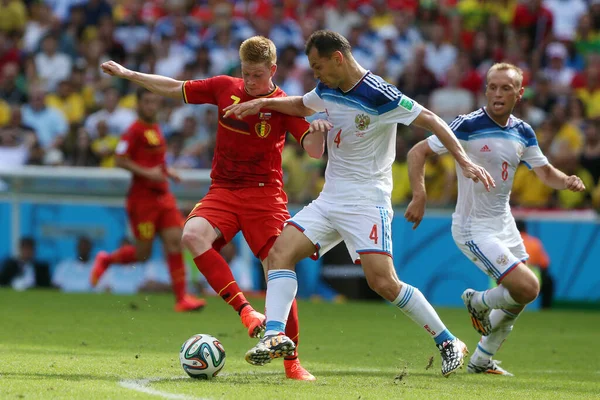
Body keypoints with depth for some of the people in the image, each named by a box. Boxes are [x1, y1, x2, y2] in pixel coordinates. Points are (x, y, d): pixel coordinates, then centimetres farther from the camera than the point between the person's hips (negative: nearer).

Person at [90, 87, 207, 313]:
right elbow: (120, 160, -16)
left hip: (163, 195, 7)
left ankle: (181, 298, -6)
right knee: (143, 253, -2)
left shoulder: (155, 129, 14)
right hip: (143, 198, -7)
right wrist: (147, 173, -23)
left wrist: (167, 171, 11)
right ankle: (105, 260, 26)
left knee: (175, 241, -5)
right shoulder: (135, 130, -11)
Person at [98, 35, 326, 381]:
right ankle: (245, 312, -30)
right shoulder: (225, 88, 3)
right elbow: (175, 89, 14)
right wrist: (127, 74, 13)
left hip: (265, 193, -3)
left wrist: (319, 129, -37)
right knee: (193, 234, -29)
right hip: (223, 190, 3)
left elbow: (315, 151, -14)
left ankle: (292, 361, 1)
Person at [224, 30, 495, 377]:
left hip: (367, 201, -8)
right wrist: (261, 103, 18)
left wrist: (464, 160, -26)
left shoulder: (378, 96, -19)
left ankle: (448, 343, -2)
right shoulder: (328, 90, 6)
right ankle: (275, 335, -19)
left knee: (383, 281, -16)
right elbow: (301, 105, 30)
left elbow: (432, 121, -17)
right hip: (329, 200, 8)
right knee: (280, 251, -9)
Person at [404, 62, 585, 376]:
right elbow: (417, 152, -14)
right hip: (474, 229, -7)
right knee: (528, 287, -17)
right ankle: (478, 302, 12)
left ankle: (481, 360, 32)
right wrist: (419, 195, -27)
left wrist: (567, 181, -11)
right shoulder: (468, 126, -17)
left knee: (517, 299, 14)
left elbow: (545, 172, 12)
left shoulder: (523, 133, 2)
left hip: (504, 223, 7)